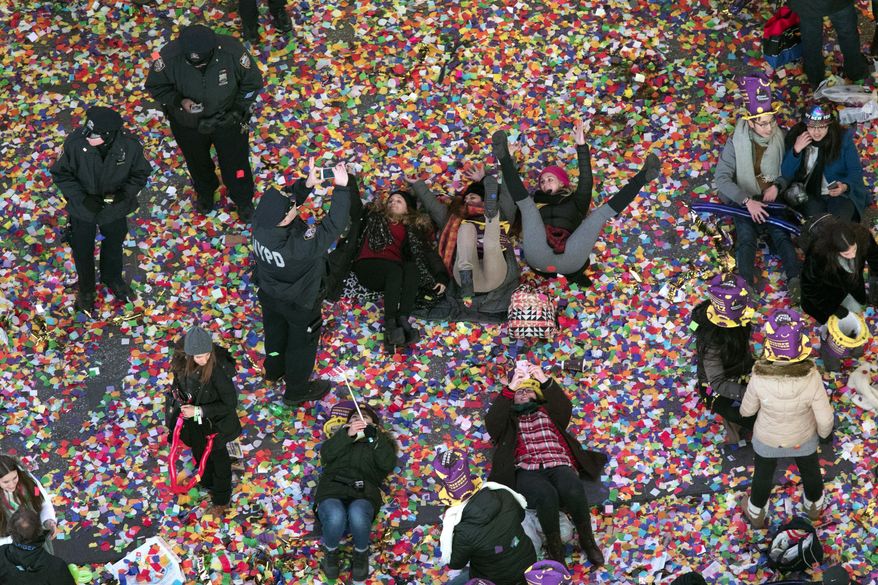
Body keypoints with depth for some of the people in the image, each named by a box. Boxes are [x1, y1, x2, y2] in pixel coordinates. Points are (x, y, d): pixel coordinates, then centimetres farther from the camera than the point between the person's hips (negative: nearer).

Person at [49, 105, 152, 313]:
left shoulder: (130, 145, -29)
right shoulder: (75, 142, -33)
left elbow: (140, 174, -10)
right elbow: (61, 174, -17)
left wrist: (126, 193, -27)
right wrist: (82, 198, -28)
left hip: (115, 209, 1)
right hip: (82, 210, -1)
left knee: (114, 245, 30)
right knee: (83, 251, 23)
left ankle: (112, 278, 62)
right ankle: (86, 288, 53)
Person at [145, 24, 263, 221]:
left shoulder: (231, 51, -34)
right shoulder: (169, 57, -34)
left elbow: (253, 82, -15)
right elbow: (155, 86, -15)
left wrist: (238, 111, -20)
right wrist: (179, 101, -31)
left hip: (227, 121, -1)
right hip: (187, 123, 1)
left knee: (235, 164, 22)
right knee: (197, 163, 30)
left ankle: (244, 201, 54)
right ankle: (205, 192, 64)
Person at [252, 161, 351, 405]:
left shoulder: (260, 220, -31)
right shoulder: (298, 246, -46)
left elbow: (291, 196, -16)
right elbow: (333, 226, -40)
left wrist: (307, 183, -32)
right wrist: (341, 188, -39)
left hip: (268, 293, 6)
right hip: (299, 303, -5)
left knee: (275, 330, 33)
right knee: (302, 342, 23)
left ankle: (274, 370, 62)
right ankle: (297, 390, 47)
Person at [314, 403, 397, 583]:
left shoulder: (380, 441, 29)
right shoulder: (340, 436, 31)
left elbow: (388, 464, 6)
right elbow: (326, 455, 7)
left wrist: (374, 437, -5)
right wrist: (347, 434, -5)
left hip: (363, 494, -1)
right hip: (332, 489, 1)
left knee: (357, 515, -39)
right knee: (335, 518, -36)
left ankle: (361, 554, -8)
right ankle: (330, 553, -4)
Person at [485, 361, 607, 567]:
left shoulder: (547, 411, 29)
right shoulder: (507, 418, 25)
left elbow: (565, 409, 6)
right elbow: (491, 422, 1)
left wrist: (545, 381, -5)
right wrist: (510, 388, -6)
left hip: (558, 466, 2)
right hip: (526, 473, -2)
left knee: (573, 490, -35)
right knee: (546, 494, -38)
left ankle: (587, 541, -14)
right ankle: (555, 549, -21)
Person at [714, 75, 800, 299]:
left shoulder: (780, 138, 0)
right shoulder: (735, 143, -9)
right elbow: (722, 178, -14)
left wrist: (777, 186, -9)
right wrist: (748, 201, -25)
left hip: (773, 197, 2)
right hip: (744, 200, -2)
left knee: (781, 234, -24)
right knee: (746, 236, -27)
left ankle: (796, 280, -46)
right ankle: (747, 284, -50)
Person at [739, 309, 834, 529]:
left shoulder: (759, 380, -37)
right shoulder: (811, 379, -37)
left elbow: (747, 410, -17)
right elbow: (825, 418, -23)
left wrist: (743, 410, 8)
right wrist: (825, 432, 0)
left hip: (768, 439, 0)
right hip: (803, 439, 0)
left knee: (763, 475, 30)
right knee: (810, 470, 33)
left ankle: (756, 514, 56)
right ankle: (814, 506, 61)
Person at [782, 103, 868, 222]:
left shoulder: (843, 138, -8)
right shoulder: (795, 137, -4)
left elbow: (855, 170, -2)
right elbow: (786, 175, -5)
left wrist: (845, 186, -24)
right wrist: (796, 150, -21)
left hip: (842, 193, -1)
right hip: (810, 195, 1)